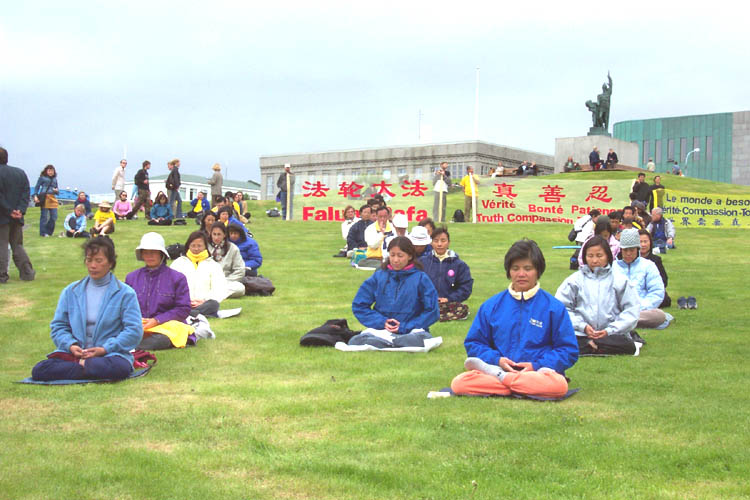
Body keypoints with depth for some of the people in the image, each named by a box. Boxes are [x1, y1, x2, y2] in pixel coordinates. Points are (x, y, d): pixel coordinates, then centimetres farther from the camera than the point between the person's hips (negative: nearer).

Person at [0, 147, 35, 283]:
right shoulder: (20, 173, 9)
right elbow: (26, 194, 3)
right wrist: (21, 210, -5)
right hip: (18, 218, 6)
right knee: (17, 245, 15)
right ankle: (27, 272, 11)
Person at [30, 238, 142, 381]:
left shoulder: (125, 293, 3)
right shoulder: (71, 291, 14)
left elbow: (134, 331, -4)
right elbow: (58, 326, 13)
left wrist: (105, 349, -14)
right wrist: (70, 345, -8)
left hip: (110, 354, -3)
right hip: (74, 353, 3)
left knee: (119, 368, -39)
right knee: (38, 371, -23)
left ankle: (82, 365, -14)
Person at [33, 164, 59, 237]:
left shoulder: (54, 179, 17)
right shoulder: (42, 178, 3)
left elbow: (57, 191, 21)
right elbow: (36, 187, 2)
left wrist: (56, 191, -2)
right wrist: (35, 196, -11)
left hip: (53, 199, 5)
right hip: (44, 198, -5)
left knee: (54, 216, 1)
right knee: (44, 216, -2)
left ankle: (49, 231, 17)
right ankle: (43, 233, 5)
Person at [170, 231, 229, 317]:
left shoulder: (213, 265, 18)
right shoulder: (178, 262, 19)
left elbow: (220, 289, 5)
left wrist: (205, 300, -12)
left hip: (204, 303, 0)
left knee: (213, 304, -36)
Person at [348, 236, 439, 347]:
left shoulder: (421, 279, 1)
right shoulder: (378, 277, 7)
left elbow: (432, 311, -1)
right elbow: (359, 306, 9)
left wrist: (404, 327, -8)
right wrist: (381, 322, -5)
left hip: (411, 330, -2)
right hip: (381, 331, 2)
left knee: (422, 338, -37)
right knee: (355, 341, -28)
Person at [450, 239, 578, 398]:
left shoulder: (554, 307, 5)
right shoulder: (491, 306, 12)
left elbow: (569, 351, 3)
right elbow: (473, 343, 13)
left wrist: (536, 366, -10)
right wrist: (496, 359, -6)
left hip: (537, 372, 1)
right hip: (498, 367, 0)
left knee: (558, 385, -37)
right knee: (459, 383, -26)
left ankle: (496, 374, -17)